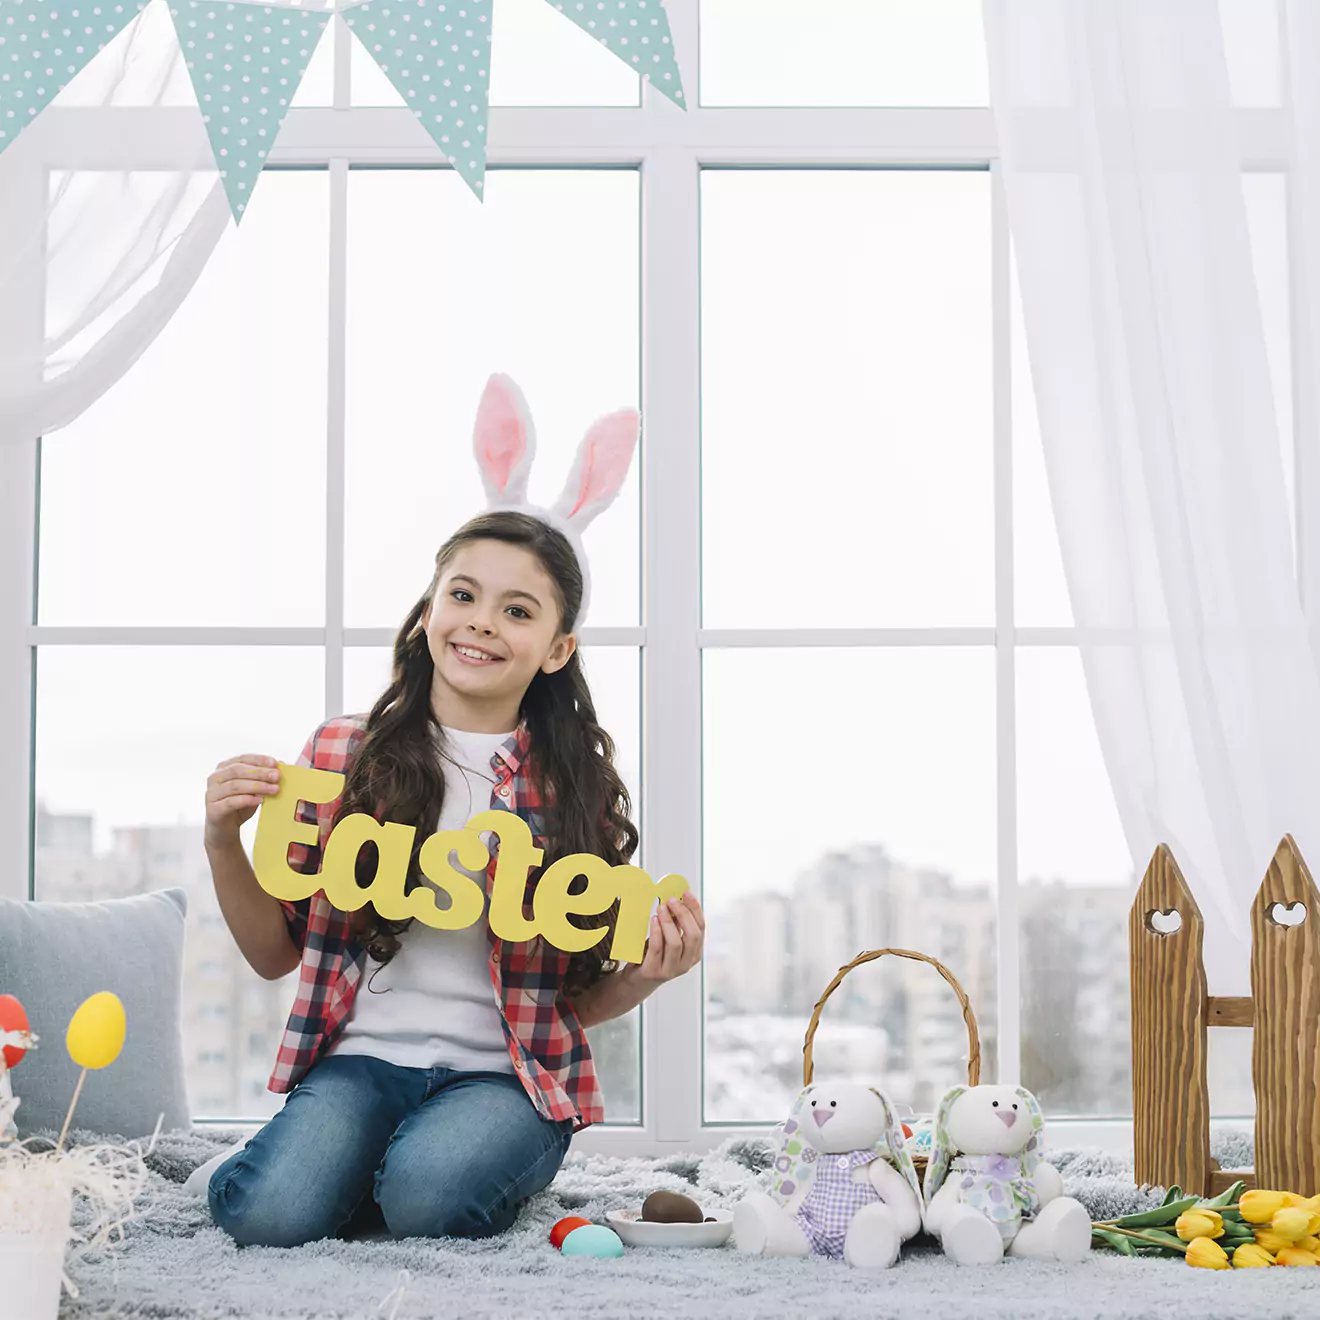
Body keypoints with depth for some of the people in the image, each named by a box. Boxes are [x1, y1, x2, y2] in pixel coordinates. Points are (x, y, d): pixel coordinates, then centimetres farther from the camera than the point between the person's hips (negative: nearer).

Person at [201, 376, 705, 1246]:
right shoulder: (341, 755, 4)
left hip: (506, 1075, 0)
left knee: (425, 1196, -32)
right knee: (270, 1214, -29)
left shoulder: (578, 788, 1)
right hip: (362, 1055, 1)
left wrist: (646, 976, -14)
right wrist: (224, 845, -8)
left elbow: (578, 1000, 8)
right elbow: (276, 953, 9)